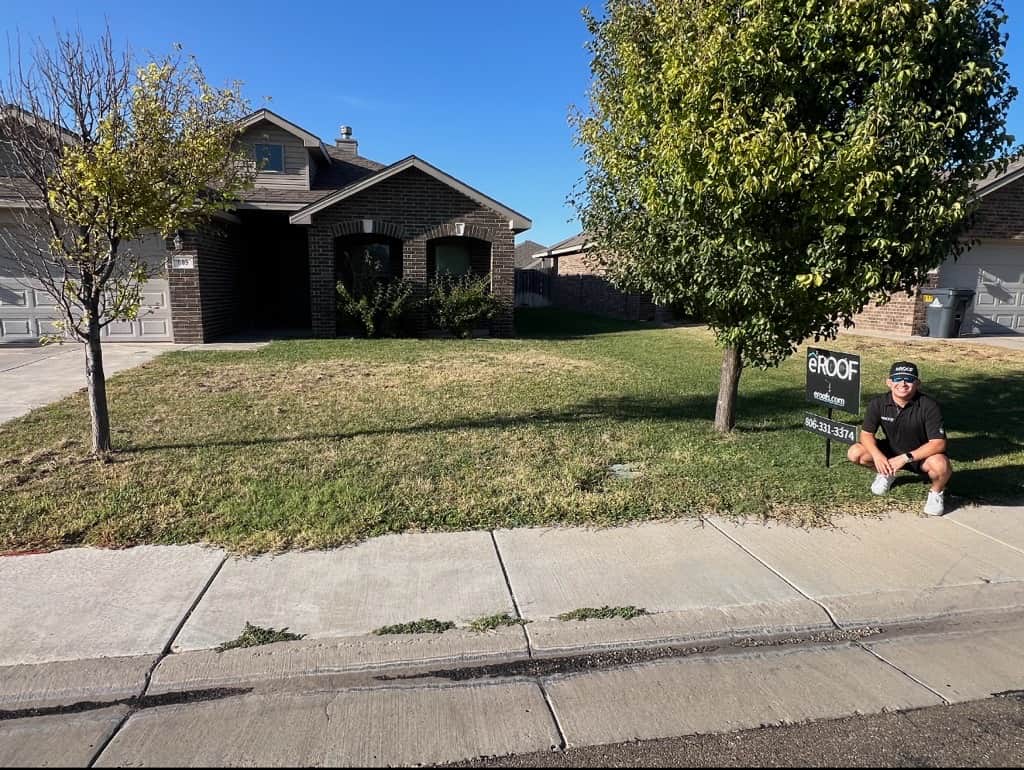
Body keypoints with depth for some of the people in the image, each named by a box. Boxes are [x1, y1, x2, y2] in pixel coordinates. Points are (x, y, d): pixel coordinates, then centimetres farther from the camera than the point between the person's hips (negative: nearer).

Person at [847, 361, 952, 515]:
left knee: (941, 465, -38)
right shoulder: (879, 403, -14)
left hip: (922, 456, -3)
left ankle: (936, 492, 1)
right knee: (855, 453, -18)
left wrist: (906, 458, -34)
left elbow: (938, 443, -25)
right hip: (891, 451, 4)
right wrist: (877, 455, -29)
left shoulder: (929, 406, -23)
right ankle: (886, 473, 16)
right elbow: (866, 434, -9)